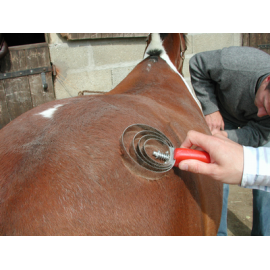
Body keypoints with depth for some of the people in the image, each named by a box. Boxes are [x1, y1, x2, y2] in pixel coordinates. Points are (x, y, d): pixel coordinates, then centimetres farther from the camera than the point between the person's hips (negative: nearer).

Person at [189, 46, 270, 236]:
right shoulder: (236, 63, -40)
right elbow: (197, 65, -23)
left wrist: (228, 137, -46)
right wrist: (210, 109, -27)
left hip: (253, 127, 2)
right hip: (222, 116, -2)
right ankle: (217, 234, 11)